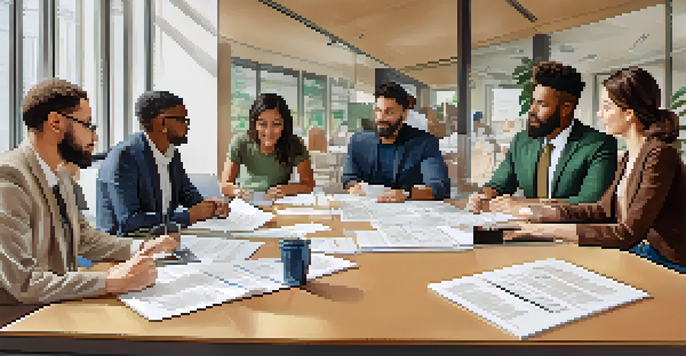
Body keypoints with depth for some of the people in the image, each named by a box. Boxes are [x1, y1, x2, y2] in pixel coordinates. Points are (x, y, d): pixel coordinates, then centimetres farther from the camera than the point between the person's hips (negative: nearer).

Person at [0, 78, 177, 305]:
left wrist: (141, 250, 5)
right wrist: (110, 281, -25)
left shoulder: (60, 175, 8)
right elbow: (22, 282, -24)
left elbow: (83, 237, 19)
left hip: (59, 311, 8)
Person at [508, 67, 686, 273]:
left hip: (668, 263, -7)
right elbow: (603, 209, 14)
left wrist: (554, 230, -28)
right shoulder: (630, 156, 9)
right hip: (638, 252, 7)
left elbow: (629, 234, -26)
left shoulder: (659, 155, -20)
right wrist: (539, 213, 4)